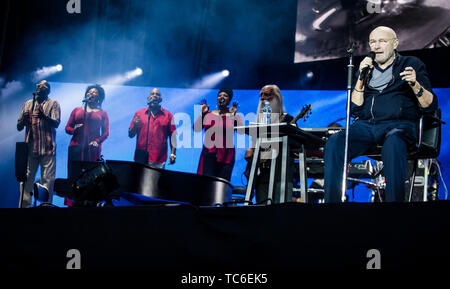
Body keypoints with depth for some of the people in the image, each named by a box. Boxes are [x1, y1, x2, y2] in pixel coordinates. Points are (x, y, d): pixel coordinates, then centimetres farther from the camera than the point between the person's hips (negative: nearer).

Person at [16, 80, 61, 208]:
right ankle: (24, 205, 0)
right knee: (26, 179, -2)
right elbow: (19, 127, 16)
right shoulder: (27, 104, 19)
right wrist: (24, 118, -7)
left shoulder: (53, 104, 8)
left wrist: (44, 116, -26)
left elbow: (56, 123, -7)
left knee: (47, 180, -6)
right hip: (30, 148, 3)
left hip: (47, 149, -3)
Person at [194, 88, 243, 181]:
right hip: (209, 155, 1)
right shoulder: (208, 115, 11)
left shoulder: (234, 116, 7)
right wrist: (202, 113, -7)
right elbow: (196, 129, 1)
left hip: (226, 157, -1)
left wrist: (233, 116, -15)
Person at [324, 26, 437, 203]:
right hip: (365, 125, 3)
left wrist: (415, 84, -14)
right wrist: (361, 79, 3)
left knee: (392, 144, -41)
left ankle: (395, 199, -41)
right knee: (334, 143, -30)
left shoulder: (411, 64, 14)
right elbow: (354, 109, 14)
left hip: (398, 124, -3)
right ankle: (331, 200, -31)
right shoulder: (365, 69, 24)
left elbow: (430, 105, 5)